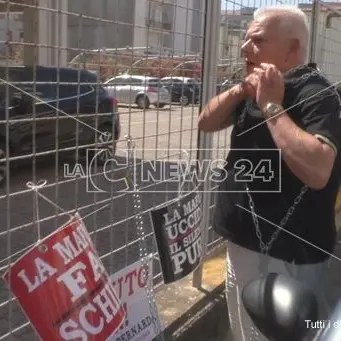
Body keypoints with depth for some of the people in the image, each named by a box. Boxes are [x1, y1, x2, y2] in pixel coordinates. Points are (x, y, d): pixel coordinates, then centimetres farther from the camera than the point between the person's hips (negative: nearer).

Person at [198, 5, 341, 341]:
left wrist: (272, 105, -27)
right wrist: (241, 90, -10)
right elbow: (206, 122, 7)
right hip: (243, 240, 9)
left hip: (285, 255, -9)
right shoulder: (256, 90, 8)